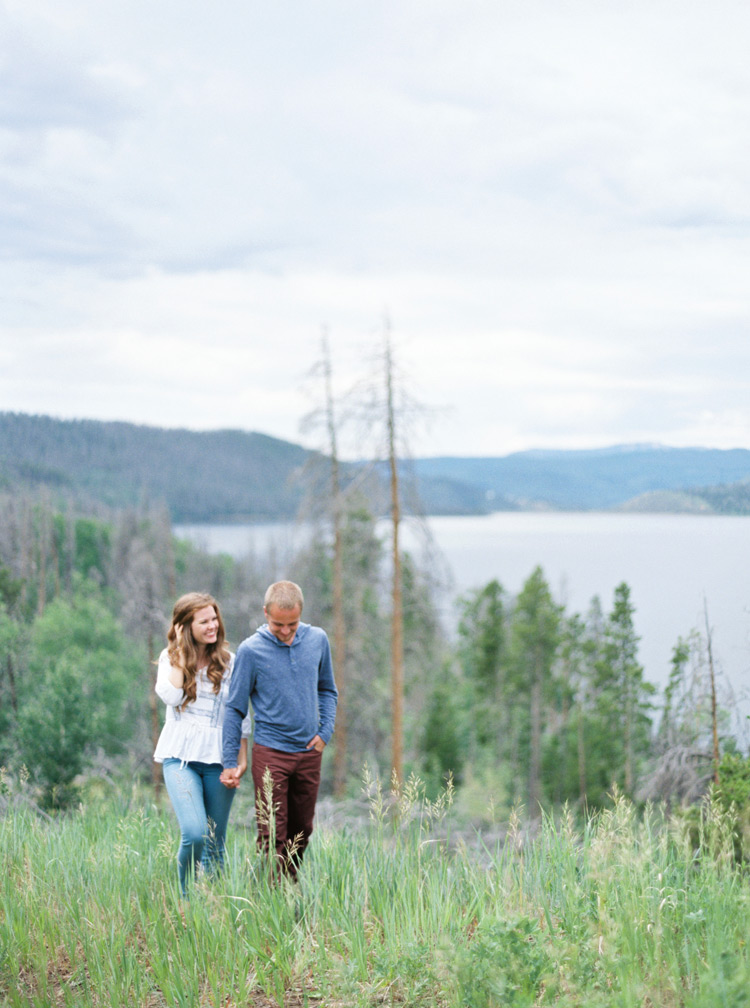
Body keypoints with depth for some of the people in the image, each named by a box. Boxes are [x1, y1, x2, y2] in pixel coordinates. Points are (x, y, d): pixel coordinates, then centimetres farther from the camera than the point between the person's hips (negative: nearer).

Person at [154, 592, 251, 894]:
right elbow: (171, 697, -13)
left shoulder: (228, 662, 7)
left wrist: (243, 757, 3)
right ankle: (187, 899, 1)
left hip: (218, 758, 2)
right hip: (180, 756, -2)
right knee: (194, 834, -19)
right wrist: (181, 655, -9)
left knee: (215, 844, 4)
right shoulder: (170, 658, 5)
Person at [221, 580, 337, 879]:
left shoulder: (317, 640, 2)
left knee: (301, 831, 13)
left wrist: (326, 731, 3)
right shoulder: (251, 650, -9)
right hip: (270, 753, -4)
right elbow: (235, 709, -3)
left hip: (310, 753, 4)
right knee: (272, 835, -6)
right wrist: (230, 762, -4)